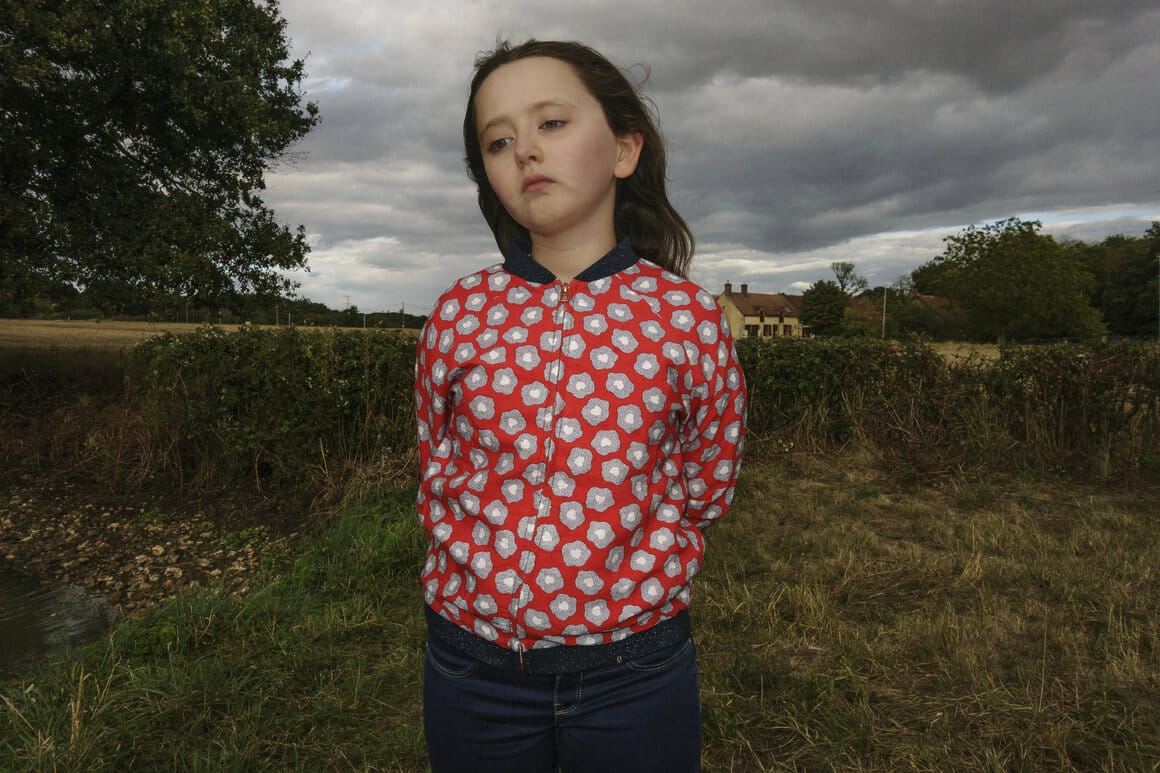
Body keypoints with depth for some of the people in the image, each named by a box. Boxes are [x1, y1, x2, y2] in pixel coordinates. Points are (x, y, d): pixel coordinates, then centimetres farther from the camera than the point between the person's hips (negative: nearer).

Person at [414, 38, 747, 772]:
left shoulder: (688, 314, -8)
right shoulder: (461, 312, -3)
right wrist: (487, 572, 0)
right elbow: (439, 471, 8)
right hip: (472, 662, 2)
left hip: (634, 673, -1)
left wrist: (621, 575, -2)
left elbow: (706, 488, 3)